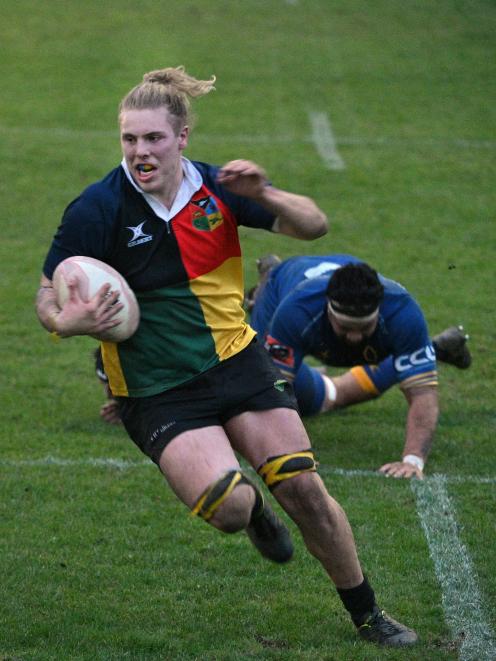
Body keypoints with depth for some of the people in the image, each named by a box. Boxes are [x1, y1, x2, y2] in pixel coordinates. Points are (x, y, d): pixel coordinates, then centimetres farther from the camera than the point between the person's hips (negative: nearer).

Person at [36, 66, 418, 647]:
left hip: (237, 360, 3)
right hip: (156, 394, -3)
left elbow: (313, 225, 4)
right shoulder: (96, 210, -14)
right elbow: (48, 299, -7)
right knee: (229, 506, -23)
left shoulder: (217, 189, -4)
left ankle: (367, 615, 19)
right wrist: (72, 321, -31)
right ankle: (255, 513, 17)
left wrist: (263, 194, -16)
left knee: (305, 490, -2)